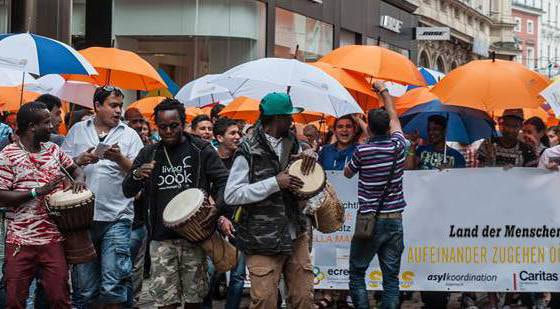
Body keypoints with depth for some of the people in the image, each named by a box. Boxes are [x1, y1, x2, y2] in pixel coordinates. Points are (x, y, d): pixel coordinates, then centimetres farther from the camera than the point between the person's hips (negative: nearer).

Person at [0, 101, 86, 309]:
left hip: (54, 239, 3)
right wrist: (37, 192, -17)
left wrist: (78, 180, 5)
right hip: (20, 242, -3)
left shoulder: (53, 150, 12)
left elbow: (74, 168, 28)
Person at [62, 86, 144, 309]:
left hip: (117, 217, -1)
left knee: (113, 286, -6)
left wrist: (119, 159, -15)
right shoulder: (78, 130, 12)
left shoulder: (129, 135, 8)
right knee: (84, 285, 5)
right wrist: (79, 160, -8)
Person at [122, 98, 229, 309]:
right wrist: (136, 175, -14)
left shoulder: (201, 150, 1)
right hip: (161, 239, 1)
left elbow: (224, 181, 2)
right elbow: (127, 192, 9)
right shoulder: (149, 154, 8)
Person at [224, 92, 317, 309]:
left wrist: (310, 155, 3)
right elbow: (231, 195, -15)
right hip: (263, 241, -6)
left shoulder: (291, 143, 10)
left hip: (296, 235, 6)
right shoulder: (249, 151, -10)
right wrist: (274, 183, -19)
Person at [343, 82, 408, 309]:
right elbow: (394, 117, 18)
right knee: (391, 277, 5)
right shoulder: (398, 147, 0)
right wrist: (384, 91, 32)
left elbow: (348, 173, 9)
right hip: (395, 220, 3)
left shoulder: (363, 151, -10)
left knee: (357, 273, 7)